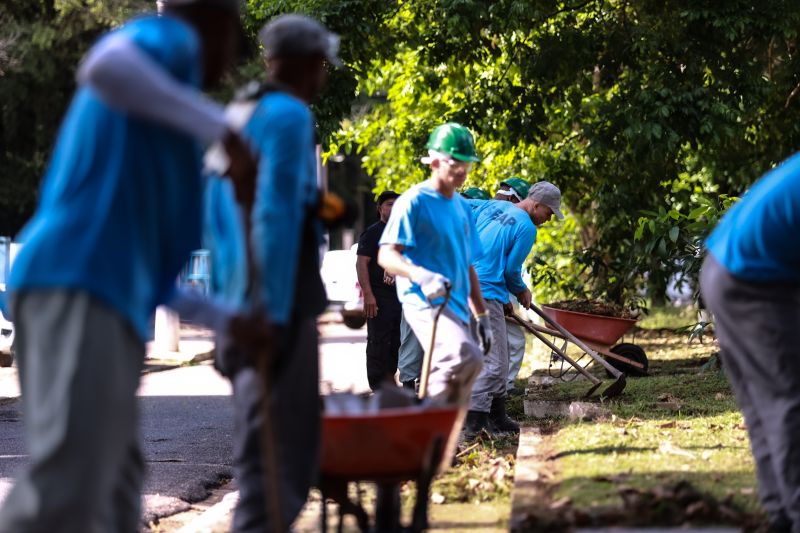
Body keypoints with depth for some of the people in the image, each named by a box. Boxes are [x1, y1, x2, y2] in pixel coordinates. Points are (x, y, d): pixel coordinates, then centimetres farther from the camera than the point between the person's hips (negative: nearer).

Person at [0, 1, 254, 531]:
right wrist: (223, 127, -16)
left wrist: (225, 319, 38)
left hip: (81, 289, 10)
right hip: (82, 289, -10)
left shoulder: (141, 107, 32)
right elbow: (104, 66, -22)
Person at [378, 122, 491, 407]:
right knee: (467, 357, -30)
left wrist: (482, 316, 25)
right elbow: (386, 255, -13)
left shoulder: (463, 207, 20)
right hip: (425, 302, -8)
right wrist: (421, 275, -32)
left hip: (456, 308, 8)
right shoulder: (414, 202, -5)